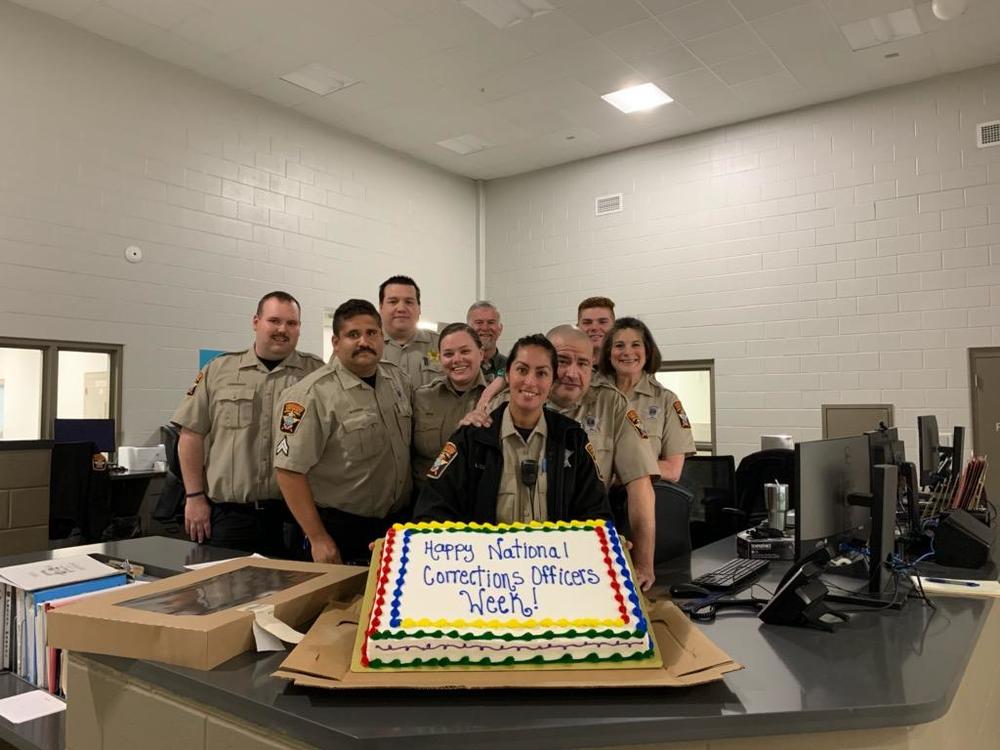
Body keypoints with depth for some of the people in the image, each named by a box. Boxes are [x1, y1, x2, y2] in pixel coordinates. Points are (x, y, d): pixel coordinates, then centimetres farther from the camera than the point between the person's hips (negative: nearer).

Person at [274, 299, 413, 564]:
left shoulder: (398, 379, 5)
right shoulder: (312, 394, -15)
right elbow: (290, 470, -17)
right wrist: (318, 539, -16)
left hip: (399, 522, 6)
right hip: (341, 531, -5)